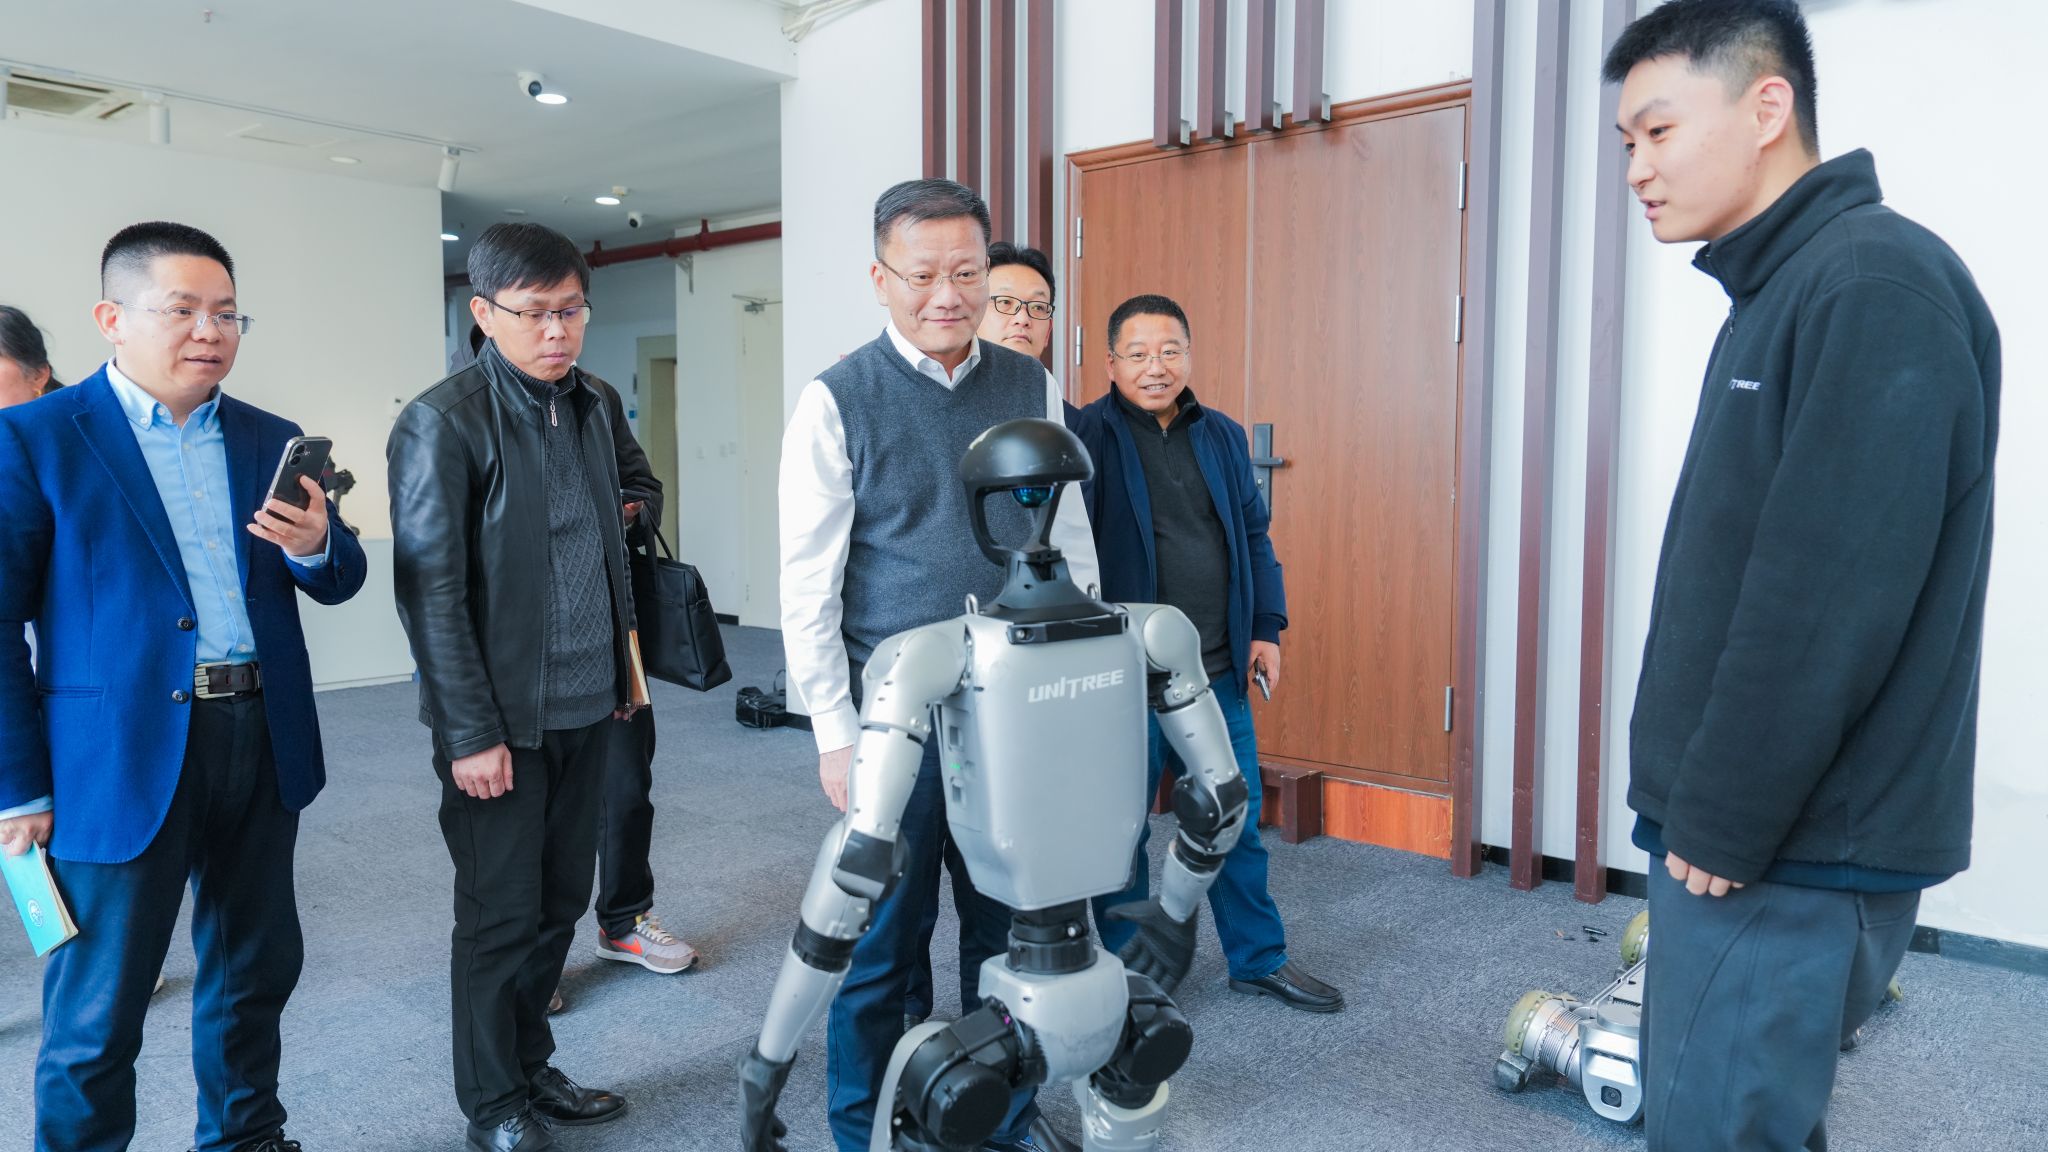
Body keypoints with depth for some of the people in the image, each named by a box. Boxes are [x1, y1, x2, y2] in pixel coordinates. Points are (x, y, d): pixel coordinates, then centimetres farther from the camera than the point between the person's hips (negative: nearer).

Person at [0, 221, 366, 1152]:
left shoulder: (271, 441, 10)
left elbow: (340, 582, 10)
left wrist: (315, 545, -14)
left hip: (262, 742, 5)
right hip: (122, 756, -5)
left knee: (257, 970, 18)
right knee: (97, 1009, 7)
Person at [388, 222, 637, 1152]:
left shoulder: (590, 404, 9)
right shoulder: (442, 421, -11)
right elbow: (429, 589, -14)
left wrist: (622, 666, 16)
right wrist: (471, 732, -15)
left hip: (585, 708, 6)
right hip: (503, 719, -6)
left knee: (560, 902, 15)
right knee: (501, 916, 7)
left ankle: (533, 1067, 34)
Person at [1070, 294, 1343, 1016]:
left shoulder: (1224, 437, 11)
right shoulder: (1089, 436, -7)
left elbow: (1254, 538, 18)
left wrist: (1266, 628, 10)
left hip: (1219, 673, 5)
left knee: (1235, 822, 15)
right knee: (1120, 830, 8)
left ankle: (1259, 958, 33)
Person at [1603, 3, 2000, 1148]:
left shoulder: (1876, 284, -16)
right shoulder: (1779, 294, 14)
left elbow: (1829, 605, -23)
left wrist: (1721, 825, -16)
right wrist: (1700, 807, 16)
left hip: (1796, 853, -9)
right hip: (1745, 834, 9)